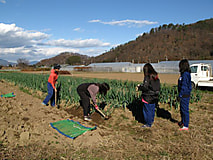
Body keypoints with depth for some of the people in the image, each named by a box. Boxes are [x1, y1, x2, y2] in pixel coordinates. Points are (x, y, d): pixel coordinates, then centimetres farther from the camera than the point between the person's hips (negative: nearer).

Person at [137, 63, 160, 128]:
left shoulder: (148, 77, -18)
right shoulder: (156, 76, 6)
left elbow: (145, 87, -24)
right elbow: (158, 87, 12)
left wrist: (139, 87, -4)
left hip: (148, 97, -8)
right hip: (154, 97, 8)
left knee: (147, 110, 3)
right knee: (152, 109, 19)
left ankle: (148, 123, 12)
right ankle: (151, 121, 33)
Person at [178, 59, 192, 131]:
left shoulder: (185, 74, -19)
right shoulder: (184, 74, 11)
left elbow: (184, 86, -21)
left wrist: (180, 95, -17)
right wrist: (180, 94, 21)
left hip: (185, 95, -10)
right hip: (183, 95, 10)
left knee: (185, 110, -1)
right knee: (182, 109, 22)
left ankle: (186, 126, 8)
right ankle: (183, 122, 38)